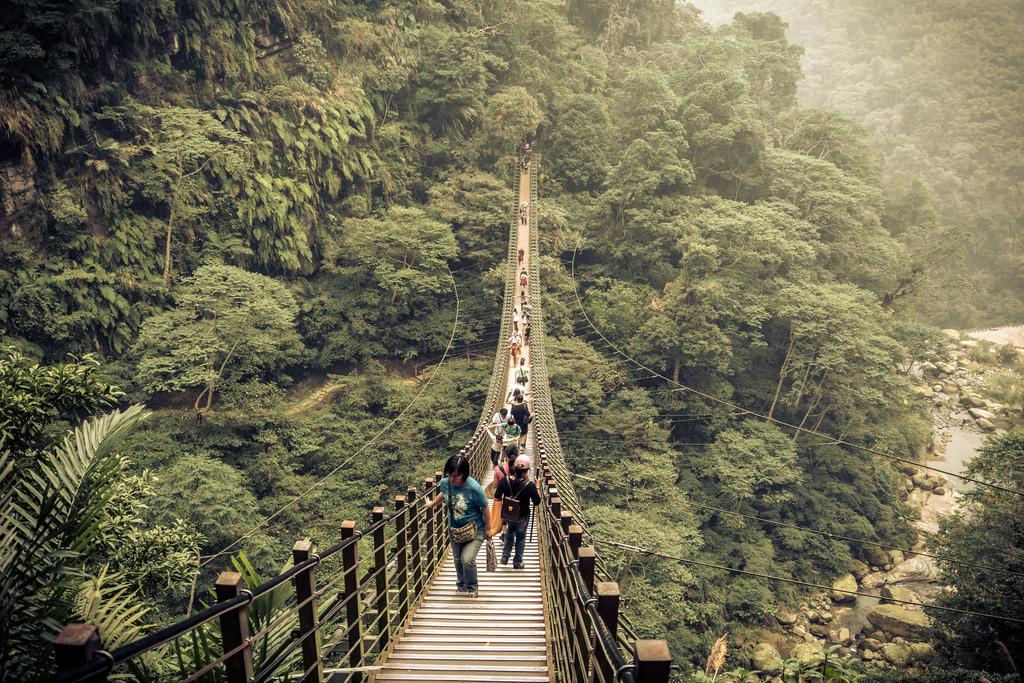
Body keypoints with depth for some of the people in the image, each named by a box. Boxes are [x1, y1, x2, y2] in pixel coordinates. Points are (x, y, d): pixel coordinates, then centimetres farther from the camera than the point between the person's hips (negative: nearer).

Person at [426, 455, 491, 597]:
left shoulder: (474, 488, -31)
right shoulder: (445, 482, -18)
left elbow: (484, 508, -16)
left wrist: (488, 529, -6)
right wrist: (432, 504, 24)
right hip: (454, 529, 5)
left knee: (467, 560, -14)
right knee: (458, 560, 18)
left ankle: (473, 587, 14)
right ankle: (461, 585, 45)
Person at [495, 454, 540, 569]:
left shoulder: (505, 481, -21)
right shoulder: (530, 485, -28)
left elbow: (496, 498, -10)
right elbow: (537, 502, -14)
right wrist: (536, 488, -4)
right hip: (522, 517, -2)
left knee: (509, 535, 33)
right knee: (520, 539, 21)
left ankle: (505, 555, 30)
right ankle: (517, 563, 33)